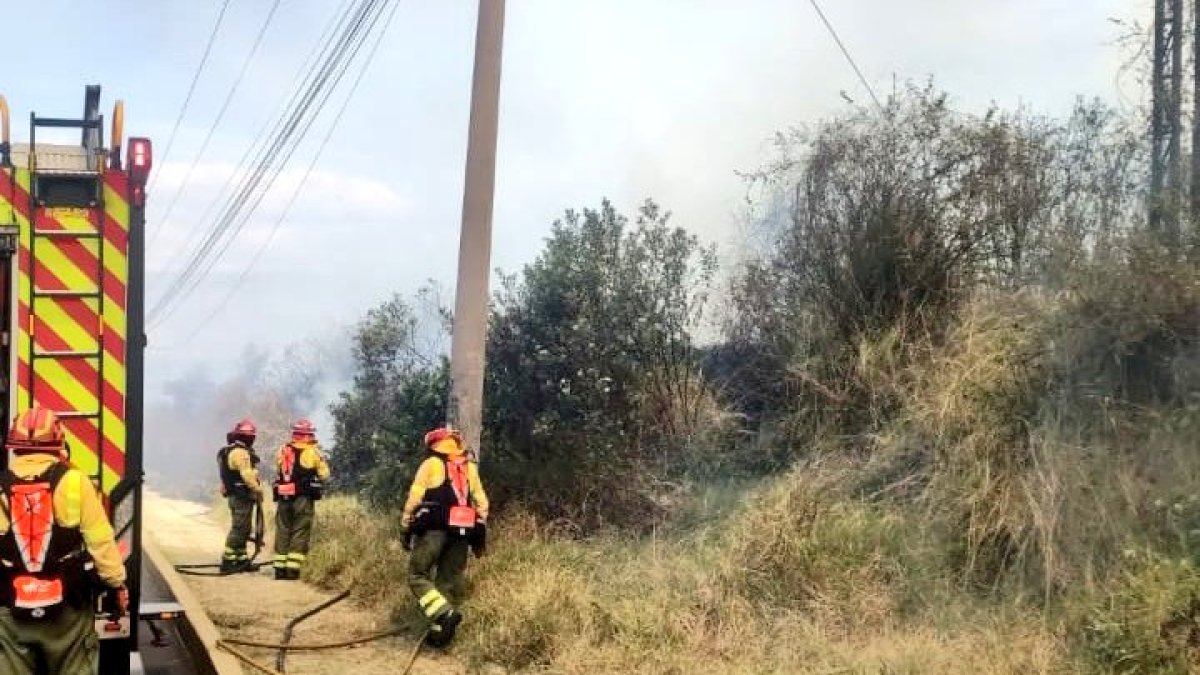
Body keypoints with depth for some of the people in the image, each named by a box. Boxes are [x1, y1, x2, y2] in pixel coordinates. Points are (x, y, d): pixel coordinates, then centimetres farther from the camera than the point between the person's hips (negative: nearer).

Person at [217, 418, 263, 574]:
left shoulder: (228, 451, 18)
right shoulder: (240, 452, -16)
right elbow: (247, 475, -23)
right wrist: (258, 490, -14)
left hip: (235, 495, 11)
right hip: (242, 496, -11)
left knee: (242, 530, 16)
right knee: (238, 529, -8)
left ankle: (242, 560, 23)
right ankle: (227, 562, -7)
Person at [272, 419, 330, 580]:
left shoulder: (282, 450, 8)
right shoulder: (313, 452, -5)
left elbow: (278, 473, 14)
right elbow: (324, 475, 2)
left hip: (283, 497, 4)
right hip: (303, 498, -4)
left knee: (282, 531, 11)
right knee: (300, 532, 1)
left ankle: (280, 568, 13)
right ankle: (293, 568, -5)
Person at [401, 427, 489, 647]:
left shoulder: (431, 464, 2)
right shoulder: (470, 468, 16)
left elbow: (414, 497, -3)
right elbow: (482, 502, 13)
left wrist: (406, 527, 2)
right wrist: (480, 531, 16)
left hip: (434, 527, -5)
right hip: (462, 530, 5)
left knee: (417, 576, 1)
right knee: (447, 582, 11)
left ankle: (445, 613, -19)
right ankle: (439, 630, 8)